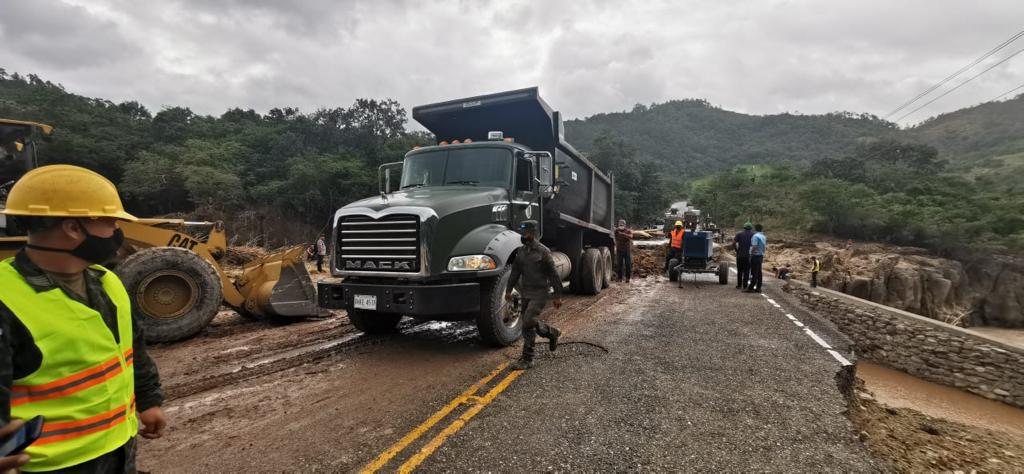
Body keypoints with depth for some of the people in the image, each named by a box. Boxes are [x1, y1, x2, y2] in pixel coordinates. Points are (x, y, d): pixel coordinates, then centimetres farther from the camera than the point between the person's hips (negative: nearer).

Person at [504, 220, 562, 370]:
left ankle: (527, 359, -5)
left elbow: (553, 275, -9)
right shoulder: (522, 251, 9)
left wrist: (558, 296, -8)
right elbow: (515, 271, 17)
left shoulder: (543, 251, -11)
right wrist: (508, 290, 15)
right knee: (531, 323, 14)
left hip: (539, 294, -7)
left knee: (528, 323, -15)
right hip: (526, 293, 7)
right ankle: (552, 333, 42)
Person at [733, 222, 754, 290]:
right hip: (748, 256, 0)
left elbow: (733, 243, -9)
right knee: (746, 271, 5)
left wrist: (737, 250, 2)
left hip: (740, 255, 0)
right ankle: (745, 286, 4)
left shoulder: (739, 234, 1)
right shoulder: (753, 235, 2)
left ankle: (739, 285, 12)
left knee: (739, 271, 11)